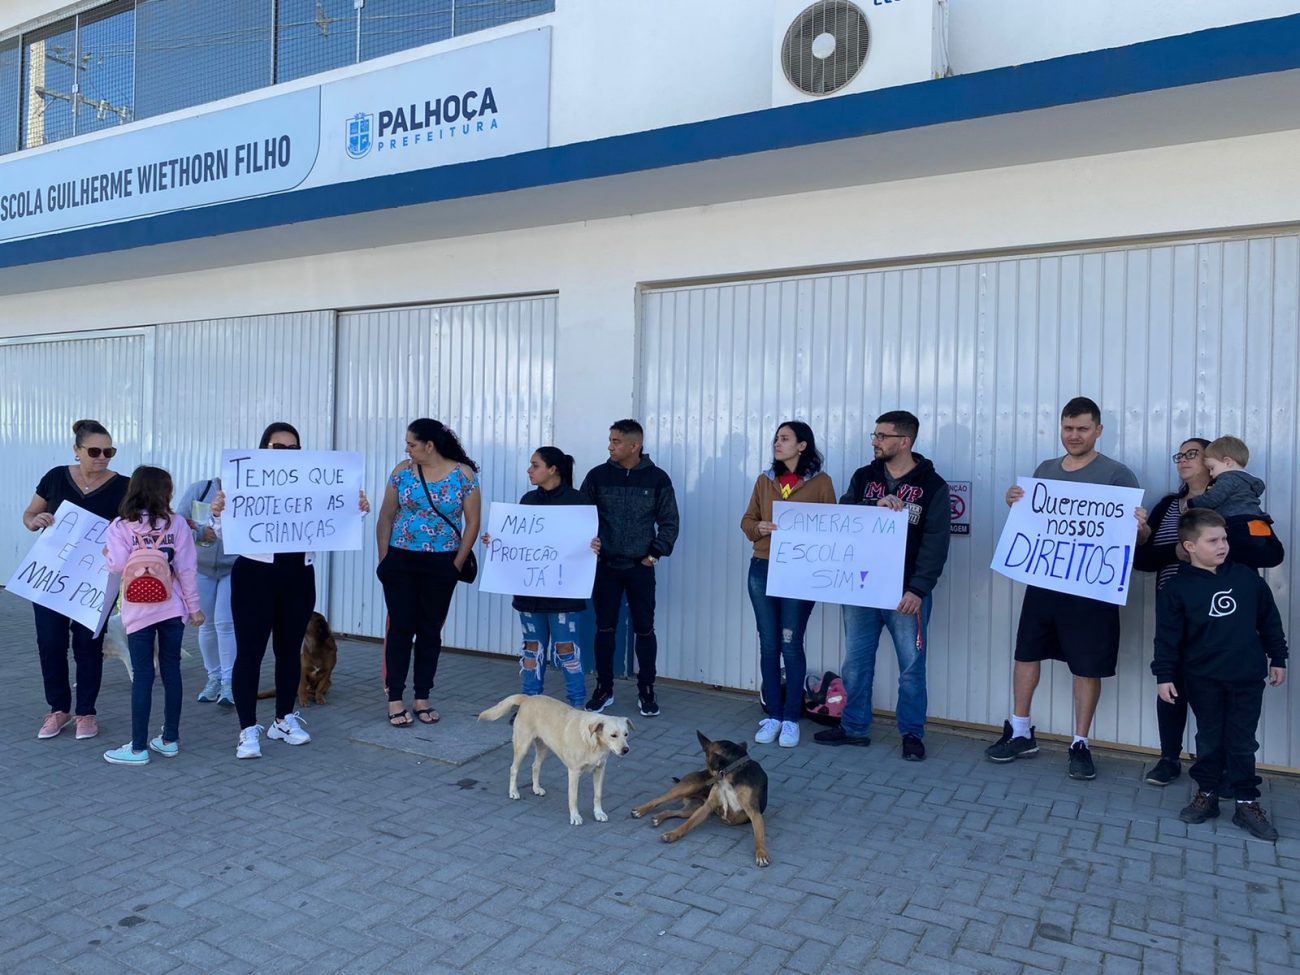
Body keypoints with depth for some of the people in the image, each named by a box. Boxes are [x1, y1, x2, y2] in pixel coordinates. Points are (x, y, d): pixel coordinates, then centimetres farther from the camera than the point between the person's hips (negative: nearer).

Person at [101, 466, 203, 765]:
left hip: (139, 611, -1)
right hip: (172, 608, 1)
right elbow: (186, 567, -3)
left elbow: (117, 565, -14)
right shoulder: (177, 522, -1)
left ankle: (139, 748, 6)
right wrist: (194, 606, 4)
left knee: (142, 676, 2)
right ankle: (170, 739, 18)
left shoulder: (121, 526, -4)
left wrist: (107, 554, 9)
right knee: (171, 672, 10)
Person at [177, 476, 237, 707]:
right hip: (201, 568, 3)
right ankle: (214, 677, 23)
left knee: (225, 623, -10)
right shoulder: (199, 489, -3)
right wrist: (200, 532, -23)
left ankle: (229, 683, -5)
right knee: (207, 625, 10)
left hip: (234, 569, -3)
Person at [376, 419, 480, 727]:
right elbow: (386, 518, 6)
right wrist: (384, 560, 2)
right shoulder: (402, 472, 0)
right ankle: (395, 700, 7)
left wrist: (457, 564, -4)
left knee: (430, 630, 6)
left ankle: (422, 699, 18)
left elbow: (472, 522, -2)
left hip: (442, 565, 0)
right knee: (401, 628, -1)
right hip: (401, 562, 1)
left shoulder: (464, 474, -5)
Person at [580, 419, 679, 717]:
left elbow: (669, 522, 2)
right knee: (604, 628, 7)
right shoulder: (597, 475, 0)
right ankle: (604, 689, 20)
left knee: (644, 630, 5)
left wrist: (656, 552, -6)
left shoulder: (657, 478, -3)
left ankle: (646, 690, 19)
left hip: (641, 568, -1)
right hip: (605, 567, 1)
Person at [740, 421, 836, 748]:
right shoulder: (765, 480, 11)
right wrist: (759, 527, -8)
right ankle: (773, 715, 17)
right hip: (762, 570, 4)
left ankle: (792, 719, 11)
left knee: (791, 644, -1)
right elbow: (747, 521, 13)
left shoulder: (821, 482, 0)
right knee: (768, 644, 7)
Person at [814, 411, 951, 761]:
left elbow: (935, 544, -9)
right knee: (856, 662, 11)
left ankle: (912, 733, 20)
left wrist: (918, 589, -18)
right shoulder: (863, 477, 8)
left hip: (905, 593, -4)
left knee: (911, 667, 5)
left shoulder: (933, 486, -4)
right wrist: (875, 507, -19)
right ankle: (854, 727, 24)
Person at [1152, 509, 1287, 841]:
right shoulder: (1177, 588, -8)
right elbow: (1168, 636, -7)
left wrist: (1277, 658, 13)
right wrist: (1164, 675, -9)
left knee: (1243, 742, 8)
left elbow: (1269, 620, 11)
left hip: (1247, 676, 2)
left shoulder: (1247, 578, 0)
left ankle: (1247, 802, 17)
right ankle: (1206, 794, 24)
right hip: (1203, 679, -1)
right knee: (1209, 739, 11)